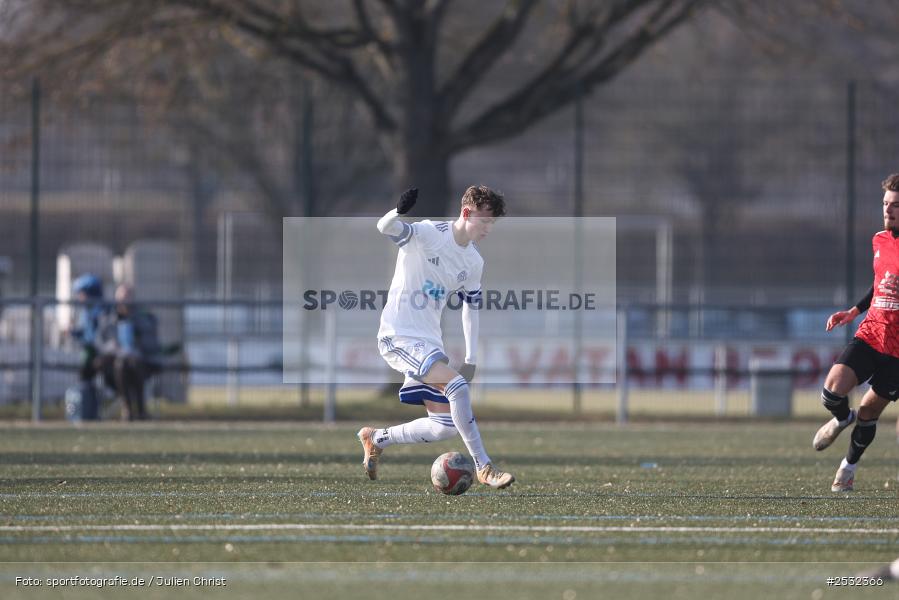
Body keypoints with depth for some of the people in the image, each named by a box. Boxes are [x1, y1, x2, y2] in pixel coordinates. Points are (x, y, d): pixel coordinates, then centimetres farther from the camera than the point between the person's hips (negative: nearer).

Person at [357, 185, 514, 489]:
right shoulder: (429, 234, -13)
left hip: (429, 343, 8)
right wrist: (400, 210, -54)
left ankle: (376, 439, 27)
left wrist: (471, 360, 16)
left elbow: (471, 307, 22)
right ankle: (484, 467, -20)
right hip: (398, 336, -8)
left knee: (445, 426, 5)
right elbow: (386, 227, -30)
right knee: (456, 385, -27)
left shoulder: (474, 262, 10)